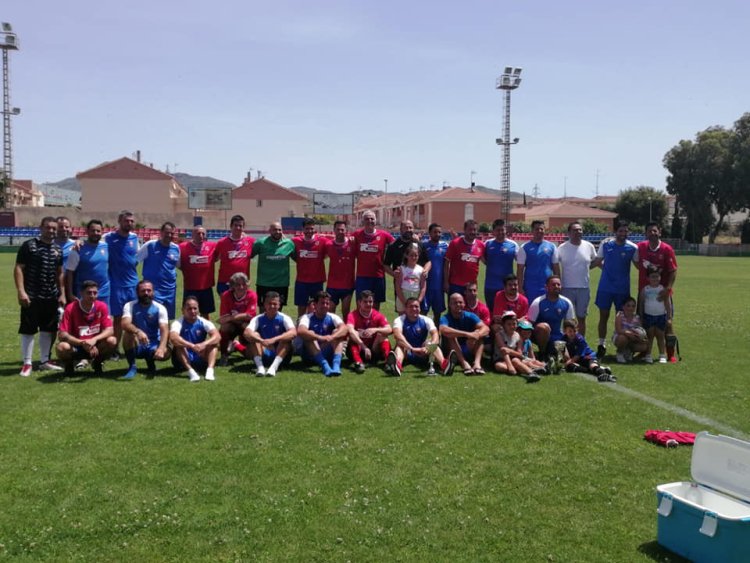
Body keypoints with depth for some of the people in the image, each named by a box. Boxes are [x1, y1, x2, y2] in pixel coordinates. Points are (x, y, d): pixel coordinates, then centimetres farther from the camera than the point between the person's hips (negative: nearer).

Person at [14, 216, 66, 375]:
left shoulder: (57, 249, 11)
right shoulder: (29, 245, -5)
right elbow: (18, 269, -8)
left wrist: (62, 294, 12)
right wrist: (21, 291, -17)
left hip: (51, 297, 6)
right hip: (32, 296, -5)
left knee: (48, 329, 12)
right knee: (28, 330, -1)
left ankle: (44, 361, 23)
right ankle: (27, 363, 7)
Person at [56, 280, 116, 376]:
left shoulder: (102, 306, -9)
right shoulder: (71, 309, -15)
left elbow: (110, 330, -14)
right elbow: (62, 335, -20)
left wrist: (94, 339, -33)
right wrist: (82, 342, -33)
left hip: (95, 346, 2)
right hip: (76, 347, -2)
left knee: (112, 341, -27)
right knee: (62, 347, -34)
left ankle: (97, 363, 4)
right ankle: (68, 365, 3)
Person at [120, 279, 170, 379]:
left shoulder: (160, 308, -8)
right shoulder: (130, 306, -7)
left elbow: (164, 330, -20)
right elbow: (125, 324, -26)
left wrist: (161, 348, -39)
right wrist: (138, 331, -48)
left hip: (153, 345, 0)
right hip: (136, 346, 0)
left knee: (166, 353, -30)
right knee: (128, 334, -32)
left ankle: (150, 360, 6)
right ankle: (132, 367, -14)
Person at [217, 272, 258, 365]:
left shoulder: (252, 295, -18)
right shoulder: (226, 295, -15)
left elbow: (250, 316, -25)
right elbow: (223, 317, -18)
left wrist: (231, 317, -29)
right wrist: (242, 316, -25)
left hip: (246, 325, 1)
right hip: (231, 326, -1)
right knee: (224, 326, -30)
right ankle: (224, 355, -15)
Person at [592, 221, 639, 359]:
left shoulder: (632, 248, -1)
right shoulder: (605, 244, 1)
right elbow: (598, 261, 12)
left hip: (623, 288, 0)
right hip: (605, 287, 0)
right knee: (603, 316, 2)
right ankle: (602, 345, 11)